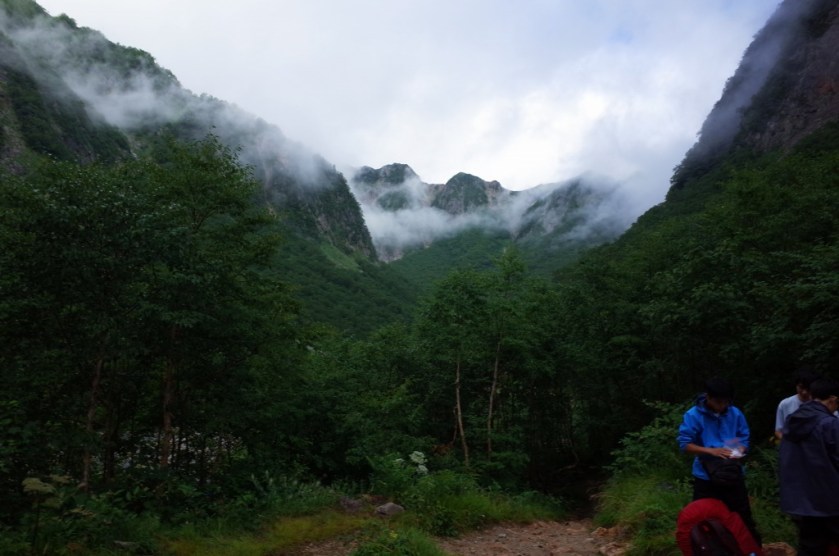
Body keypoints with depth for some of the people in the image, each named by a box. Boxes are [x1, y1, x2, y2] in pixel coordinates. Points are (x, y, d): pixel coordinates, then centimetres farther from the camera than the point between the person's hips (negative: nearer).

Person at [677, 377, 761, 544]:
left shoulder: (736, 414, -2)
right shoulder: (693, 415, -13)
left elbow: (744, 439, 4)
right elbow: (684, 444, -15)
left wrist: (738, 452, -18)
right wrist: (711, 451, -26)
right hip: (706, 477, -2)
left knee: (743, 517, 13)